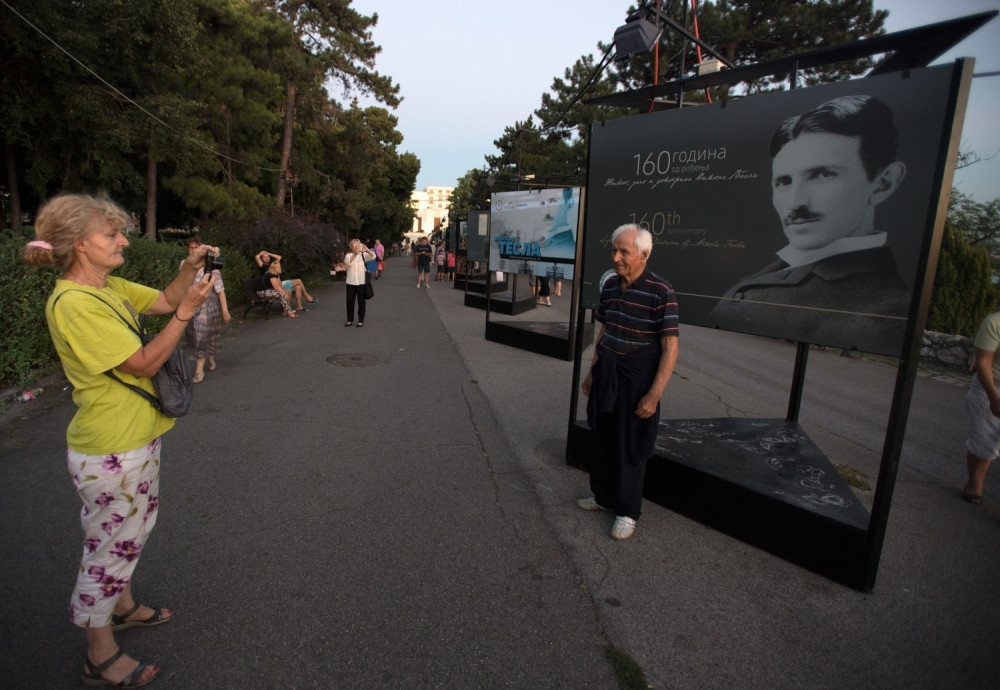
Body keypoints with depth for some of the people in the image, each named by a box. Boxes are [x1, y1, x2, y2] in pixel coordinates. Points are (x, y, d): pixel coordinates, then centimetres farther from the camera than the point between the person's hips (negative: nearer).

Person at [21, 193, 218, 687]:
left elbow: (165, 299, 12)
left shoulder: (109, 288, 3)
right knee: (109, 547, 8)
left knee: (132, 532, 26)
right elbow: (144, 364, -24)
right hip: (109, 452, -9)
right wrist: (187, 311, -24)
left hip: (137, 437, 9)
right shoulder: (73, 303, -24)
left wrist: (190, 269, -6)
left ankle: (123, 606, 48)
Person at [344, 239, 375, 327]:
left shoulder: (363, 255, 1)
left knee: (361, 302, 5)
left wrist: (367, 250, -35)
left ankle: (361, 320, 16)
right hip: (351, 283, 0)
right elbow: (348, 262, -22)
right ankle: (350, 320, 20)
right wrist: (355, 254, -36)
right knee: (350, 302, 6)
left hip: (361, 283, 0)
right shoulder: (348, 255, 0)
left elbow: (373, 256, -16)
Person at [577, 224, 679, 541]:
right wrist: (592, 372, 14)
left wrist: (654, 395, -18)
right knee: (602, 440, 18)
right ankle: (604, 496, 39)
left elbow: (670, 349, -16)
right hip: (606, 373, 6)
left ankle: (627, 512, 27)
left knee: (630, 447, 8)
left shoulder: (660, 292, -17)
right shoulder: (610, 285, 2)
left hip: (637, 378, -6)